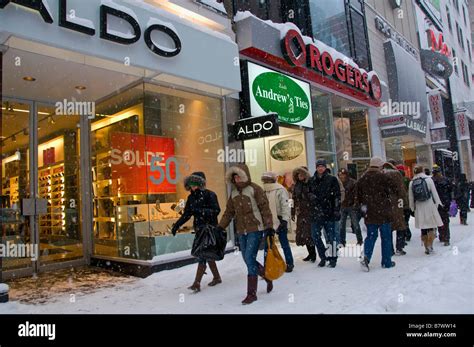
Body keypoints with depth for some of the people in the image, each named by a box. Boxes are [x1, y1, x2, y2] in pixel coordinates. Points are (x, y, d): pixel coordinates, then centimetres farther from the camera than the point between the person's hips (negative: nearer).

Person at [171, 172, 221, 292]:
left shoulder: (209, 195, -12)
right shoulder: (191, 197, 8)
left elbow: (216, 211, -19)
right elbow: (186, 214, 11)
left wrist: (199, 210, -27)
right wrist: (177, 225, 1)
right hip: (199, 229, 7)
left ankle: (197, 283, -6)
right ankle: (217, 277, 30)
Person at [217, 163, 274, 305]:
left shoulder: (254, 189, -8)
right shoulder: (234, 192, 11)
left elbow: (265, 208, -10)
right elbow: (229, 212, 14)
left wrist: (269, 226, -15)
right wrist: (220, 227, 8)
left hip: (255, 229, -7)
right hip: (242, 231, 7)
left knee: (250, 258, -10)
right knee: (248, 259, 10)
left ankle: (251, 293, 1)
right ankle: (267, 276, 35)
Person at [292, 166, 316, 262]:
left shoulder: (310, 184, -7)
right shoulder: (296, 185, 11)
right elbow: (294, 200, 15)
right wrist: (293, 213, 14)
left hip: (309, 212, -6)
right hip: (300, 213, 6)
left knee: (309, 232, -5)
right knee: (301, 233, 7)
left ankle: (313, 253, 11)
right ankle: (311, 253, 20)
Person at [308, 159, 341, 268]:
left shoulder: (332, 179, 0)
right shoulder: (311, 181, 10)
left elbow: (337, 196, -3)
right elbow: (309, 195, 18)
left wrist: (336, 210, -9)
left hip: (329, 212, -3)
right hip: (316, 213, 4)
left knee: (331, 236, 3)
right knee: (315, 236, 6)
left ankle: (333, 258, 17)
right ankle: (323, 257, 22)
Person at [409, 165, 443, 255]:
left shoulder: (412, 182, 2)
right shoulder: (428, 179, -4)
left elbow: (410, 197, 5)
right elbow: (434, 193, -2)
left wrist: (413, 207, 15)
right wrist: (437, 204, 7)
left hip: (419, 208, 3)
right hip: (429, 206, -2)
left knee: (423, 229, 9)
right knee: (431, 227, 4)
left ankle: (426, 247, 14)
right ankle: (430, 246, -3)